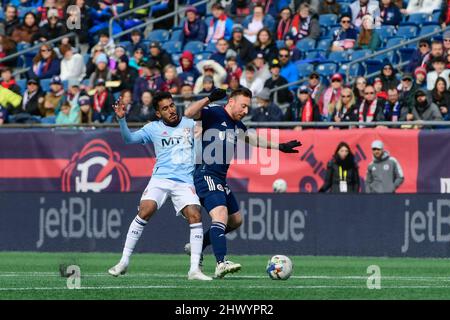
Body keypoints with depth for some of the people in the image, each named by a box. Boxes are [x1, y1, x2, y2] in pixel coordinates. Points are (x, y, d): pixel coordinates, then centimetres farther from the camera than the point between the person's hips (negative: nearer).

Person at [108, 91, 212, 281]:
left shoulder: (190, 124, 12)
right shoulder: (154, 128, 9)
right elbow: (129, 139, 2)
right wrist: (121, 119, -13)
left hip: (185, 181, 1)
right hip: (161, 178, -1)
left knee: (195, 216, -19)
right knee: (145, 211, -20)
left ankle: (194, 269, -15)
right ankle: (124, 262, -10)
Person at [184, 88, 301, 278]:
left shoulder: (237, 125, 17)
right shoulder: (213, 113, -9)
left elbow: (251, 139, 36)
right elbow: (189, 114, -26)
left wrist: (279, 147, 37)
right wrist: (209, 99, -38)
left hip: (220, 180, 10)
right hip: (206, 175, -10)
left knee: (235, 220, 19)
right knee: (220, 214, -26)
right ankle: (221, 263, -38)